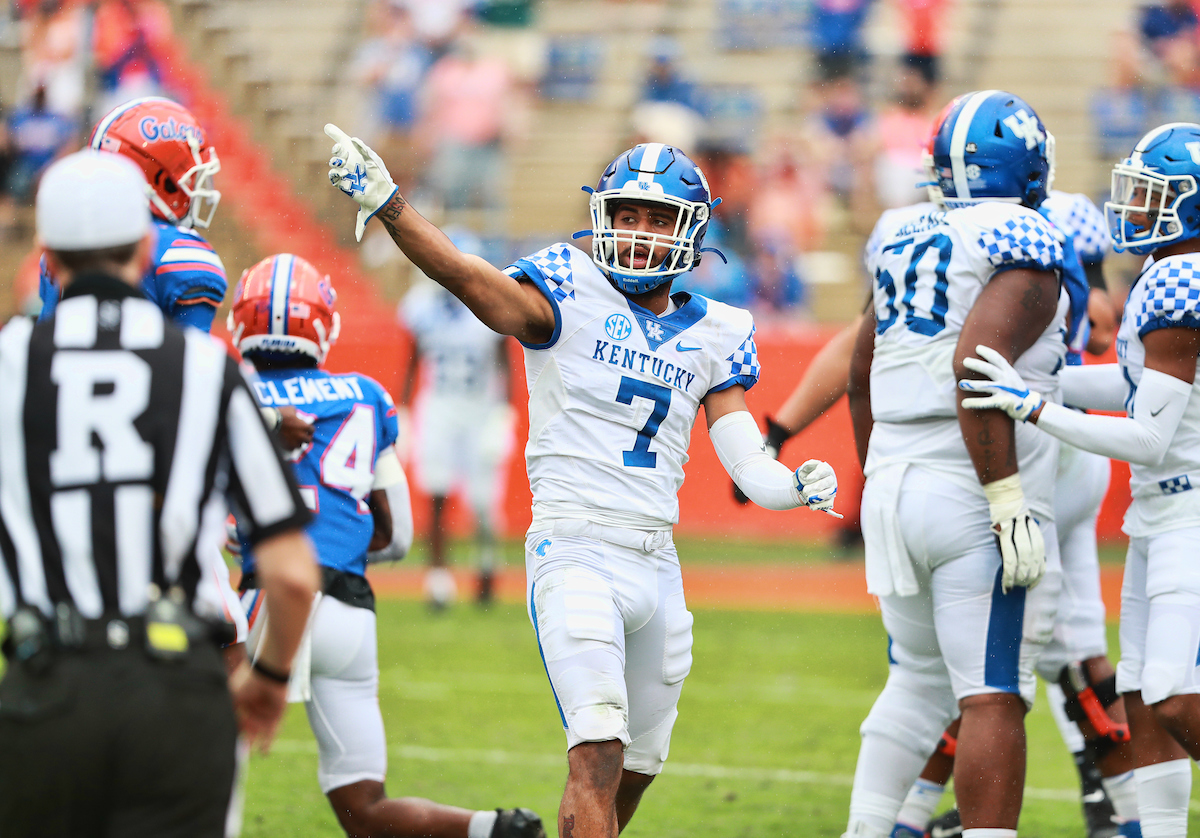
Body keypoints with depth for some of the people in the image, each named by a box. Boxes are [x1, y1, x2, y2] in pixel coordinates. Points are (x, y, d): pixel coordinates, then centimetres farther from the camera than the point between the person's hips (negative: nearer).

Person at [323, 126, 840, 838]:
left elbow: (750, 467, 8)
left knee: (631, 774, 13)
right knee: (599, 752, -20)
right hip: (576, 547, -6)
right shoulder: (573, 293, -2)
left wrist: (798, 486, -15)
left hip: (657, 563, 6)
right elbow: (468, 278, -19)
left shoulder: (711, 335, 12)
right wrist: (386, 203, -34)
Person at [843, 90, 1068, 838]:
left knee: (920, 679, 21)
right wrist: (1009, 503, -23)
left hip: (895, 488, 7)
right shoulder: (1024, 251, -10)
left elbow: (861, 379, 21)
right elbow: (976, 367, -24)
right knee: (995, 699, -7)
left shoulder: (906, 248, 13)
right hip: (978, 499, -7)